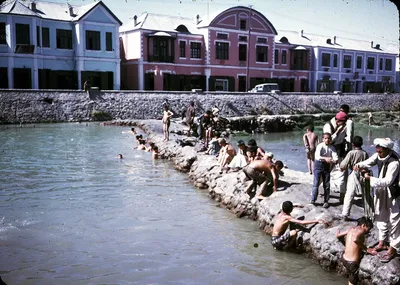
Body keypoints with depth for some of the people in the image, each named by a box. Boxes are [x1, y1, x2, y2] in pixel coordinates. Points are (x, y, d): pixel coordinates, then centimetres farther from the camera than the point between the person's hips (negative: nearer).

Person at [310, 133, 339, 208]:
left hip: (327, 166, 4)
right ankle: (313, 199, 8)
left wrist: (335, 160, -37)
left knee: (327, 185, 7)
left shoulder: (332, 148, -1)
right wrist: (325, 158, -45)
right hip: (319, 165, -4)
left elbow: (335, 156, -13)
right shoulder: (320, 146, -14)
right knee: (316, 183, -6)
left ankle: (326, 201, 17)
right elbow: (317, 156, -28)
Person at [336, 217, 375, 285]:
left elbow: (338, 235, 24)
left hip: (344, 258, 6)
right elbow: (355, 239, -32)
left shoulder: (351, 229, 12)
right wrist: (366, 249, -20)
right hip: (352, 262, -6)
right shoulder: (361, 230, -11)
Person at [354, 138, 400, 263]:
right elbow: (369, 162, -11)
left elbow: (387, 181, -33)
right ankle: (382, 242, 34)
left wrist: (370, 178, -32)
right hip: (380, 191, 8)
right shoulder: (379, 155, -9)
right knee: (380, 217, 18)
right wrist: (359, 165, -32)